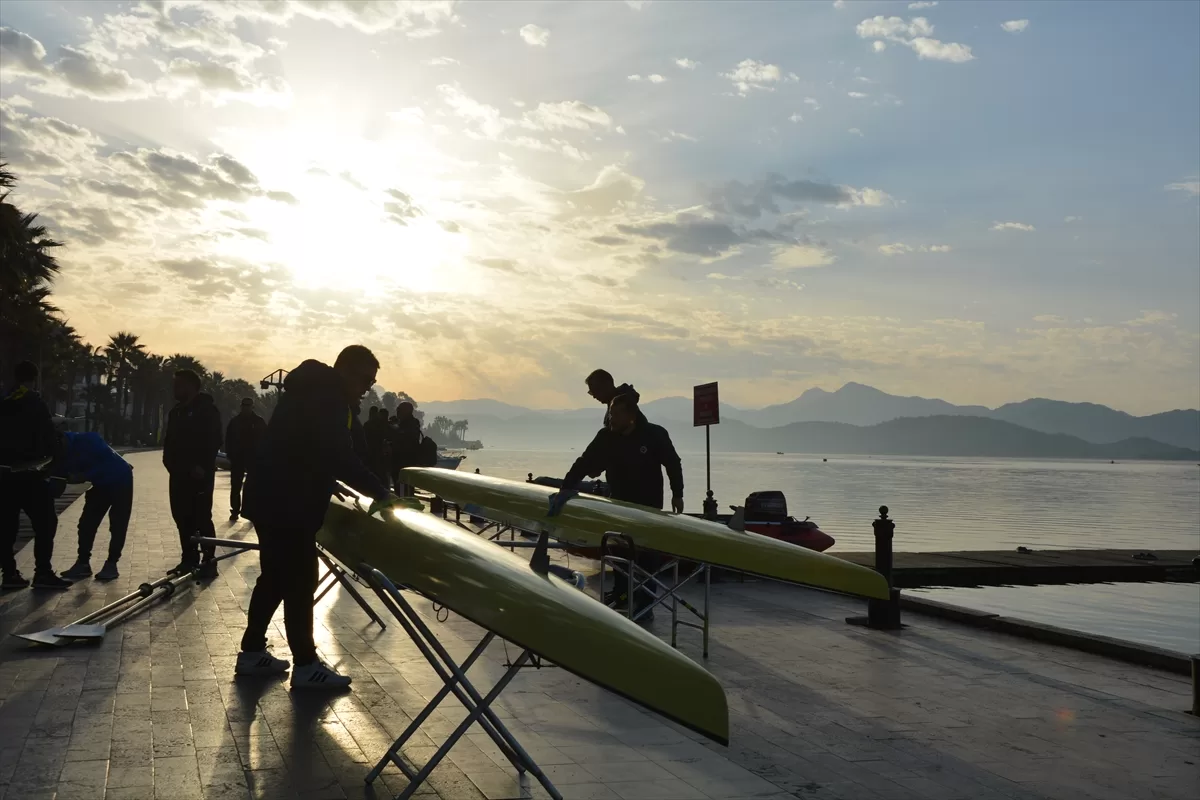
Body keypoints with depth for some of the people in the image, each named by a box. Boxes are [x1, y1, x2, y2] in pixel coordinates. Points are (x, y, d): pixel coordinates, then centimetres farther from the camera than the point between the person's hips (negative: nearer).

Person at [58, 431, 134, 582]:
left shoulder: (88, 440, -28)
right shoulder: (65, 455, -8)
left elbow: (110, 462, -32)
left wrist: (83, 476, -35)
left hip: (119, 481, -7)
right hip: (99, 485, 7)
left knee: (117, 525, -7)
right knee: (86, 523, 1)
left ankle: (111, 565, -2)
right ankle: (83, 563, 8)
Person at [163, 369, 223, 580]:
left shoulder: (207, 409, -7)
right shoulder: (176, 411, 17)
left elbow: (214, 441, -13)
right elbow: (170, 441, 21)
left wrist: (203, 466, -19)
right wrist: (170, 462, 7)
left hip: (199, 473, -8)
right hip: (179, 473, 8)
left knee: (202, 517, -8)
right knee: (182, 517, 8)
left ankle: (209, 560, -3)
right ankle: (189, 558, 16)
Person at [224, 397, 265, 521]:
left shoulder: (259, 421, 2)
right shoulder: (235, 421, 5)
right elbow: (228, 439, 7)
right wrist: (229, 454, -3)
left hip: (255, 458, -1)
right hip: (237, 458, 1)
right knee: (235, 486, 1)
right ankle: (235, 511, 5)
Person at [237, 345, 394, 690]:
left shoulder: (313, 390, 16)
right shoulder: (328, 397, -16)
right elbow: (338, 455, -25)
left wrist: (335, 485, 23)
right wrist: (379, 491, -19)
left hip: (272, 495, 10)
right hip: (287, 501, -10)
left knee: (277, 576, 17)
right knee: (299, 581, -4)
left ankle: (252, 652, 25)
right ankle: (305, 665, 2)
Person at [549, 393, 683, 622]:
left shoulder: (655, 435, -18)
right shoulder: (606, 437, -13)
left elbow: (673, 464, -5)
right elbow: (585, 463, -20)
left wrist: (677, 494, -4)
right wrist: (567, 488, -32)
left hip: (648, 504, -3)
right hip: (619, 502, 3)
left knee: (646, 553, -3)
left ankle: (645, 602, 5)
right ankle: (621, 593, 30)